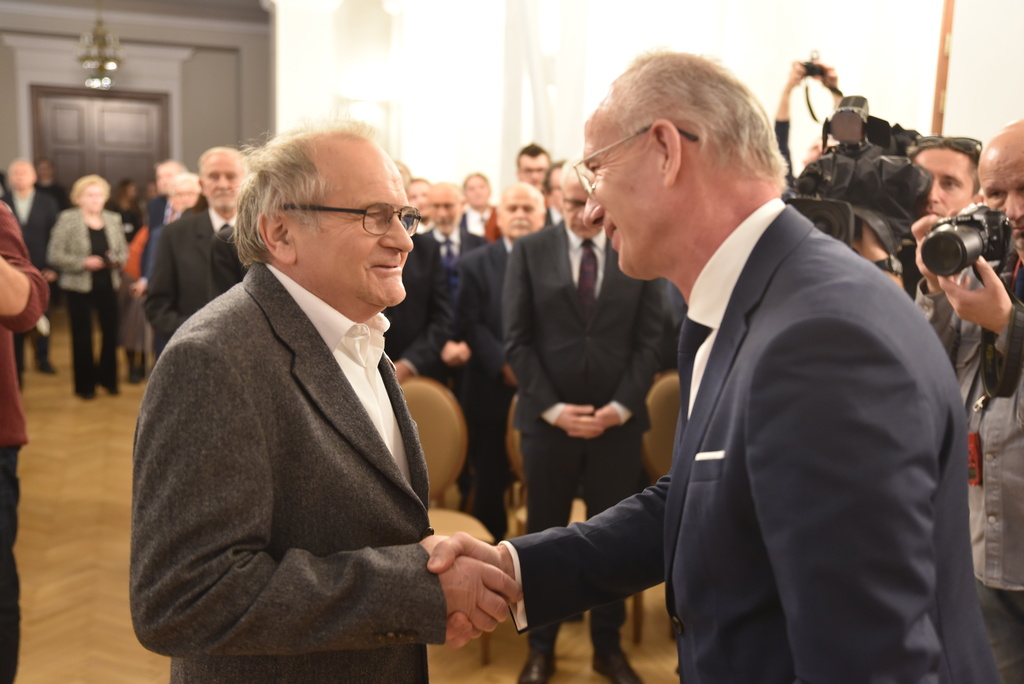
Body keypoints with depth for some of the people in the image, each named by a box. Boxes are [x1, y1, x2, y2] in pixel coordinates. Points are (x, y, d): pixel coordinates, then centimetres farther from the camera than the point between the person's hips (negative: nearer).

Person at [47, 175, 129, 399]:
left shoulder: (113, 219, 7)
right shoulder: (67, 219, -6)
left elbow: (124, 251, 11)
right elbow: (54, 255, -9)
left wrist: (117, 260, -10)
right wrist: (84, 263, -19)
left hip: (108, 286, 3)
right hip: (79, 287, -3)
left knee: (111, 331, 4)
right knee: (82, 336, 5)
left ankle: (107, 378, 24)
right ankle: (85, 384, 17)